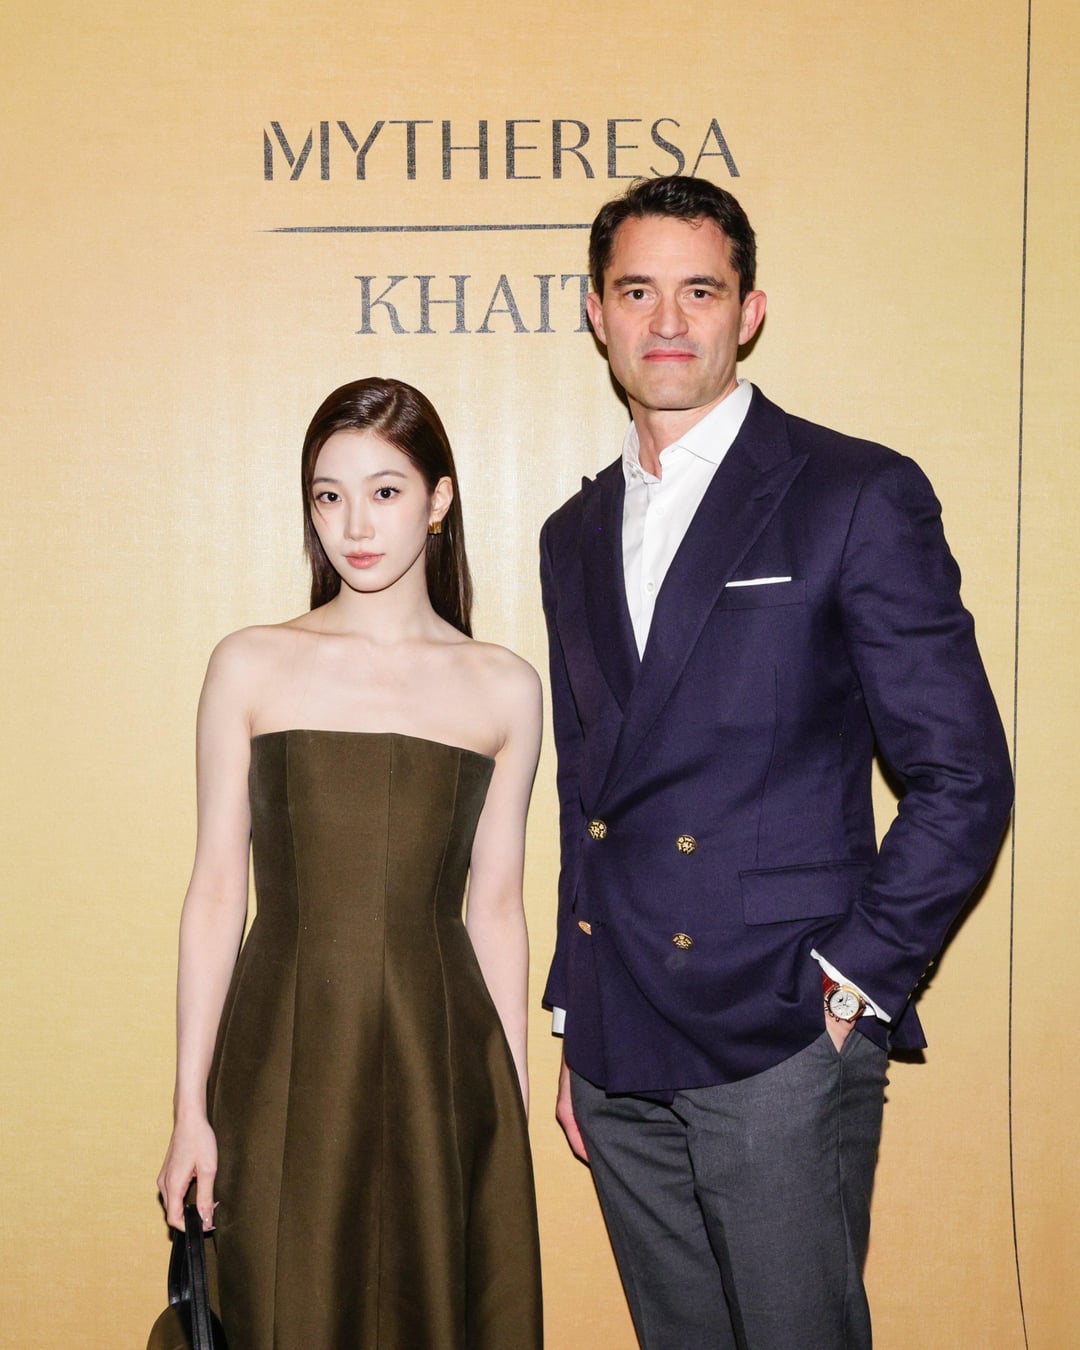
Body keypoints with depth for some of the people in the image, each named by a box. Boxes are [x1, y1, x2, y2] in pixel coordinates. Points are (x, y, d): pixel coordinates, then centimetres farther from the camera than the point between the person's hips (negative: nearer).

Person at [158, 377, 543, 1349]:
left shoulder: (504, 690, 3)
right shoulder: (251, 667, 1)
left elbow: (495, 908, 6)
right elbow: (217, 888, 1)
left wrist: (513, 1107, 6)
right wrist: (190, 1106, -1)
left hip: (439, 1056, 1)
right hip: (285, 1059, 0)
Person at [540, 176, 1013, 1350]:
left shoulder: (858, 496, -6)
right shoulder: (576, 535, 13)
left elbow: (962, 779, -7)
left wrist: (853, 985, -10)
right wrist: (573, 1027, 15)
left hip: (781, 1046, -5)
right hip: (618, 1058, 6)